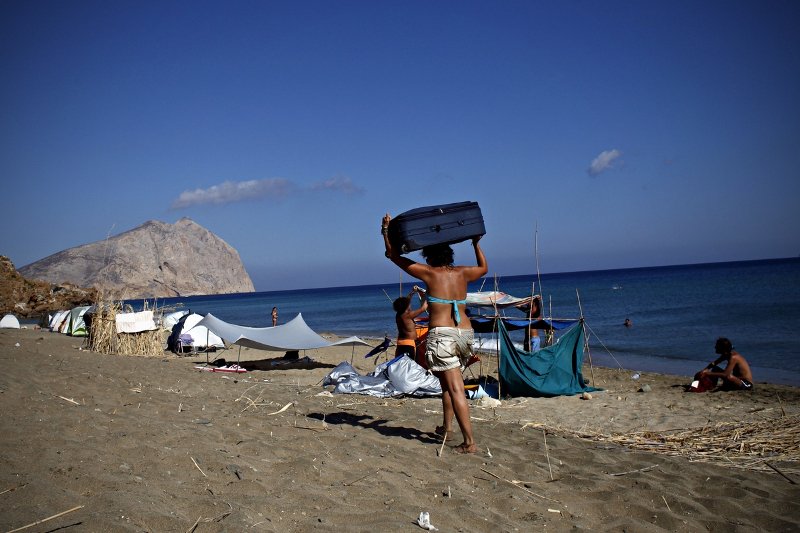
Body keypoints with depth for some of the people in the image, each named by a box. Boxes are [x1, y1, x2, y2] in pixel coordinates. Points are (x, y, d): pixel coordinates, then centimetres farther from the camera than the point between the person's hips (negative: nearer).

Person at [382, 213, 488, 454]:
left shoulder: (429, 273, -1)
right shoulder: (462, 273, 11)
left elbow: (394, 255, 6)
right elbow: (483, 268, 34)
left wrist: (386, 230, 17)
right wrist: (476, 244, 45)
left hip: (441, 334, -6)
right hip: (465, 333, 6)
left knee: (455, 389, -8)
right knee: (448, 383, 24)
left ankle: (469, 442, -12)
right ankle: (446, 427, 33)